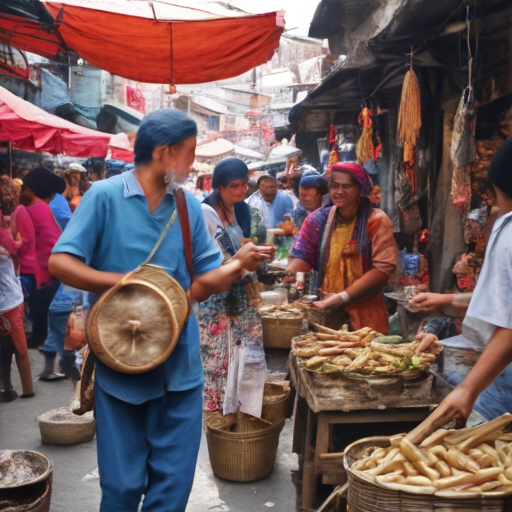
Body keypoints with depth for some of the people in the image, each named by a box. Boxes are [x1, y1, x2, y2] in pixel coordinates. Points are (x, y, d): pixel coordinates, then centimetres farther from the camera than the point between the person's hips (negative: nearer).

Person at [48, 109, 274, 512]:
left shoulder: (190, 206, 6)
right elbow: (60, 263, -10)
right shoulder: (105, 196, -7)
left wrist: (239, 263, -12)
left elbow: (205, 282, 7)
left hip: (181, 365, 4)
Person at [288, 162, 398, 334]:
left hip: (364, 313, -2)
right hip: (324, 310, 3)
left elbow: (384, 268, -14)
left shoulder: (376, 220, -6)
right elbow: (302, 257, -3)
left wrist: (344, 296, -22)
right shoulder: (318, 218, 4)